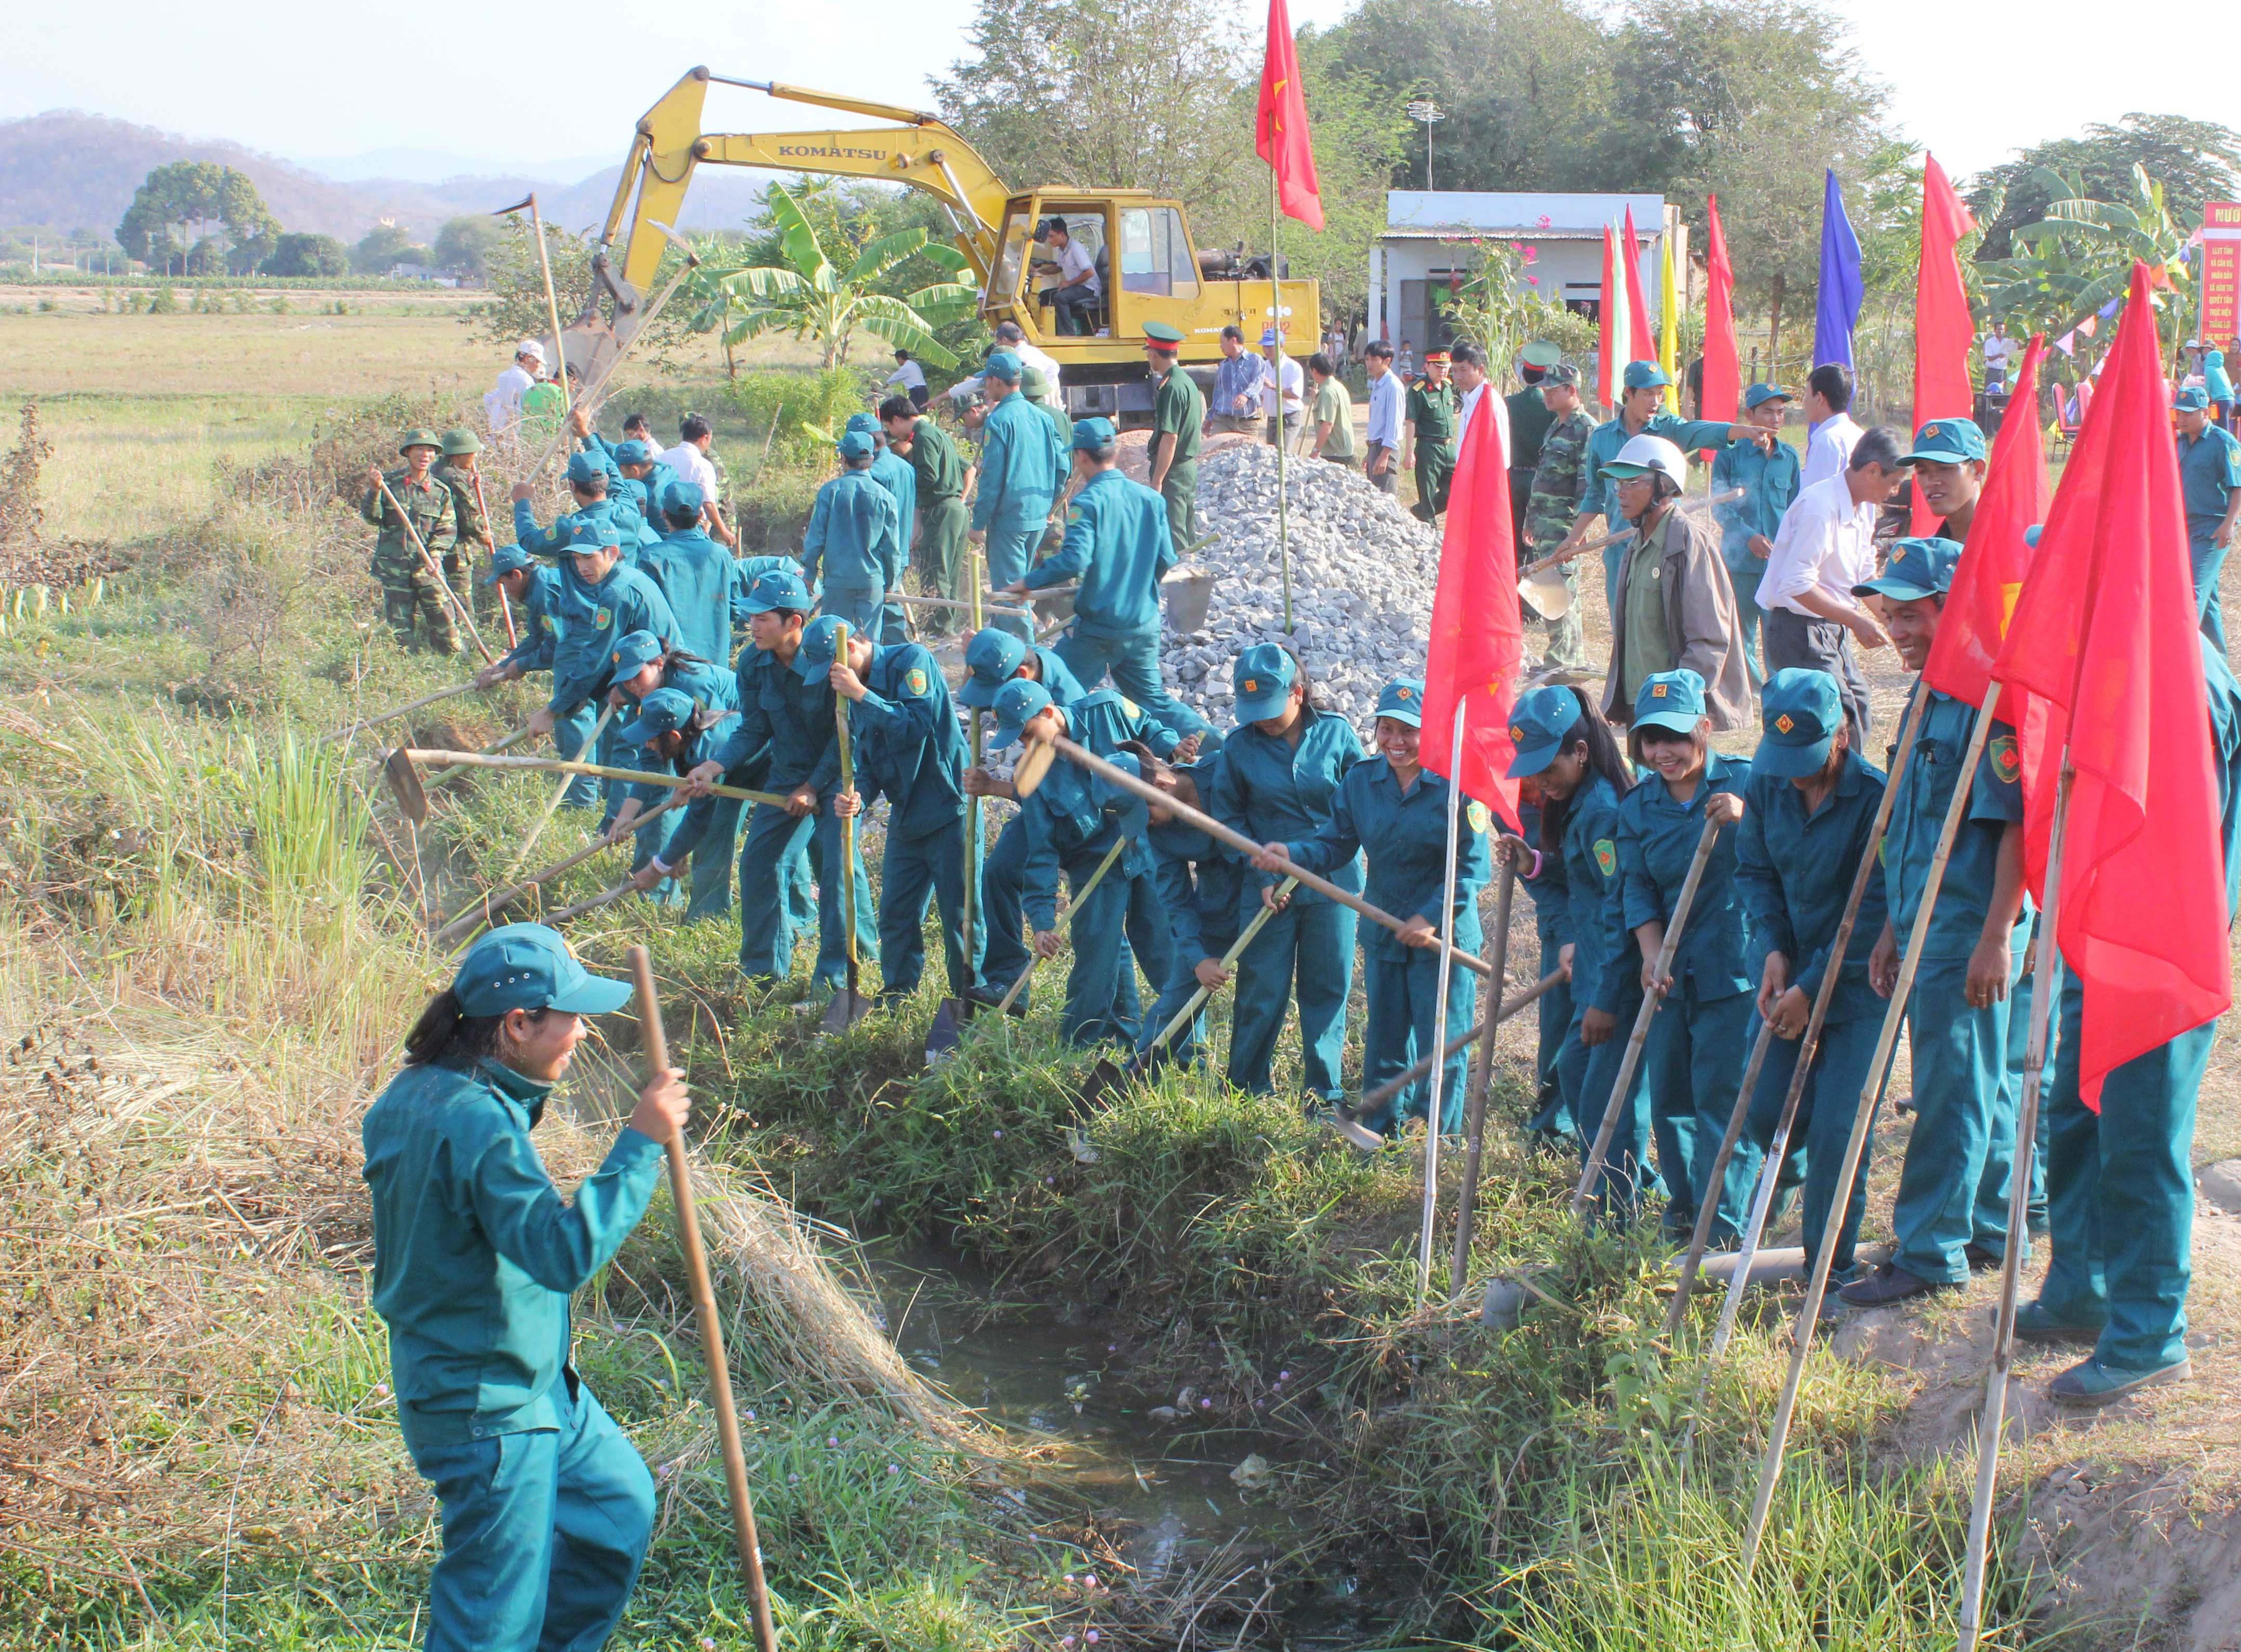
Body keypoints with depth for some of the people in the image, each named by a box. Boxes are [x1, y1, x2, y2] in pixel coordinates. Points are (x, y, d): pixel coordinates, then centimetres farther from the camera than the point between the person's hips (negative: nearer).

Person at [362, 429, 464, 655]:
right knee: (399, 627, 4)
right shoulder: (389, 482, 2)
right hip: (393, 566, 0)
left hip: (427, 567, 0)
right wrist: (374, 492, -19)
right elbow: (372, 517, -1)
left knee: (443, 619, -4)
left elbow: (448, 528, 3)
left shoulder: (441, 491, 5)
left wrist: (437, 552, -14)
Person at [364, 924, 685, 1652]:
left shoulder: (414, 1094, 3)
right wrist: (640, 1144, -30)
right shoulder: (474, 1121, -28)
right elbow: (565, 1250, -34)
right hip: (487, 1409, -11)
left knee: (620, 1505, 26)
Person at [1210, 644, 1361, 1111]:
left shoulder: (1336, 733, -3)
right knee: (1262, 989, 4)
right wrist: (1264, 874, -9)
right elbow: (1229, 817, 0)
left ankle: (1323, 1090, 16)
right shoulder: (1240, 745, -3)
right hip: (1269, 886, 0)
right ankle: (1248, 1087, 18)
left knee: (1327, 988, 6)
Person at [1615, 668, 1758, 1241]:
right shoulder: (1637, 807, 9)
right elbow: (1638, 888, 7)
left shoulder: (1744, 781, -3)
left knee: (1721, 1094, -6)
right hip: (1672, 972, 5)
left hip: (1733, 967, -5)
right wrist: (1651, 954, -7)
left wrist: (1745, 818, -27)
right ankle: (1683, 1204, 27)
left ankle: (1721, 1226, 1)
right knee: (1668, 1095, 9)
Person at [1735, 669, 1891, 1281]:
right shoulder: (1765, 786, -2)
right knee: (1766, 1111, 3)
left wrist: (1813, 987, -16)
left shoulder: (1875, 798, -19)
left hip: (1857, 984, -5)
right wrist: (1773, 948, -7)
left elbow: (1873, 910, -17)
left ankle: (1831, 1268, 9)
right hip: (1791, 974, 5)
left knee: (1836, 1131, -7)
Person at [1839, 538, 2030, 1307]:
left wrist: (1996, 935, -22)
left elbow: (2015, 824, -20)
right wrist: (1894, 927, 20)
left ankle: (1928, 1254, 3)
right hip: (1927, 928, 9)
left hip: (1970, 933, -9)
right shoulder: (1927, 702, 14)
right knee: (1978, 1085, 17)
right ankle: (1992, 1232, 28)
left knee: (1953, 1091, -3)